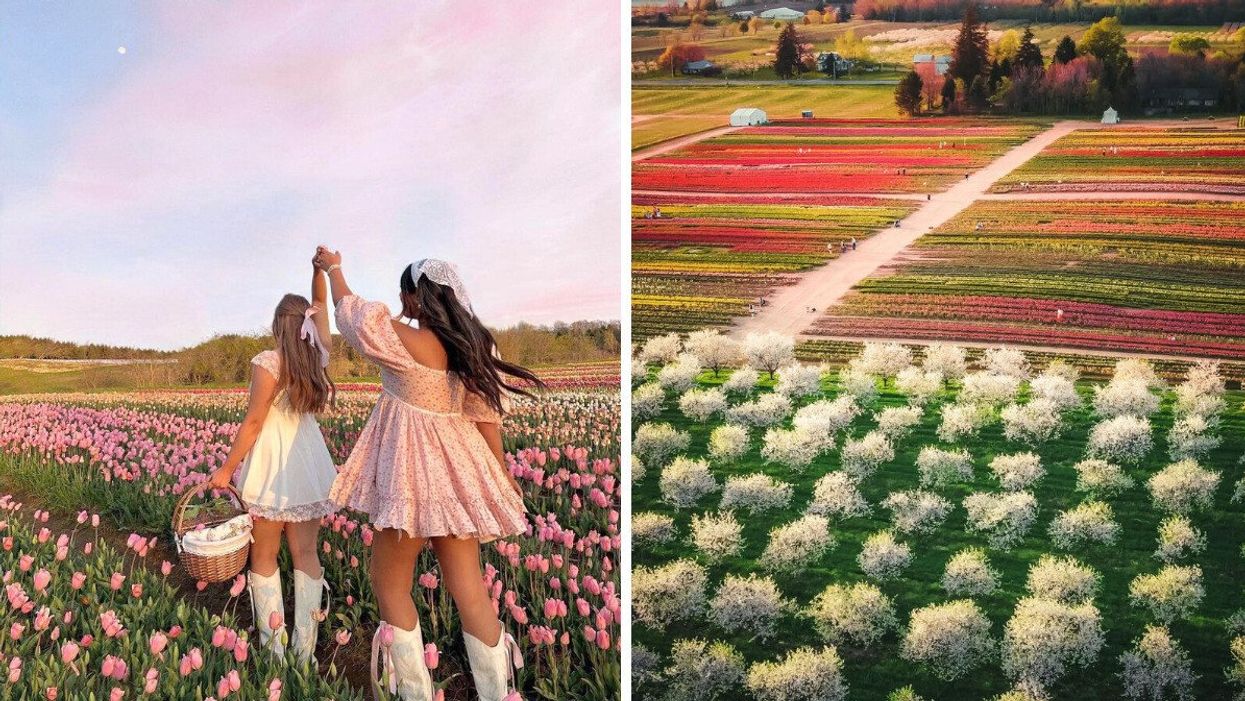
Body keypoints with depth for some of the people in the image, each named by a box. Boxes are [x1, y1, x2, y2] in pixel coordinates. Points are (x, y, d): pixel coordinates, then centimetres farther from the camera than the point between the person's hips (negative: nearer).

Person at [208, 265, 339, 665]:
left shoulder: (268, 363, -14)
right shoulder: (318, 358, 2)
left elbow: (254, 422, -13)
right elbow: (320, 304, 17)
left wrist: (227, 469, -7)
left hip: (272, 467, -5)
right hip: (309, 467, 5)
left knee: (264, 556, 7)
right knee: (306, 555, 6)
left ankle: (273, 647, 8)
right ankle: (305, 651, 7)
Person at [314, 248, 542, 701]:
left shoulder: (404, 342, -17)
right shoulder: (472, 344, 1)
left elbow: (349, 309, -2)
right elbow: (487, 415, 6)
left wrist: (333, 268, 17)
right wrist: (503, 478, 15)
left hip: (414, 471, -7)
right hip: (459, 473, 7)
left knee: (389, 584, 10)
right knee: (469, 588, 9)